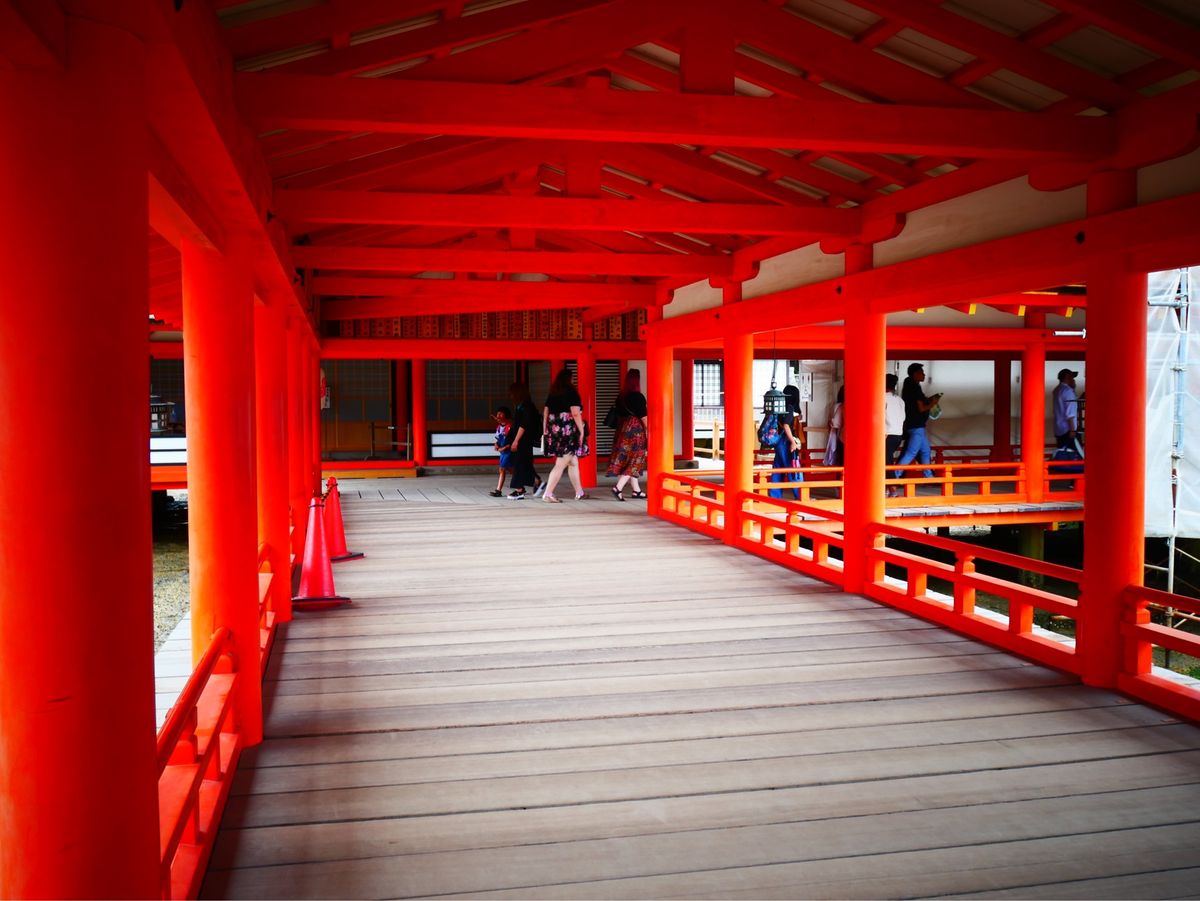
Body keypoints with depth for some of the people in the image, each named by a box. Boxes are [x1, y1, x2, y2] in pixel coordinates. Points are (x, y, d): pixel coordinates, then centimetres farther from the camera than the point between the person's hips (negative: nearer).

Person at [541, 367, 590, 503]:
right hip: (568, 431, -7)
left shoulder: (552, 394, 13)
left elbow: (545, 413, 15)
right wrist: (582, 431, -10)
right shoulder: (571, 392, -7)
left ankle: (579, 492, 23)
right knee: (561, 465, -6)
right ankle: (548, 494, -11)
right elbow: (575, 413, -15)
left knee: (573, 462, 17)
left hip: (554, 430, 7)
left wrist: (545, 430, 20)